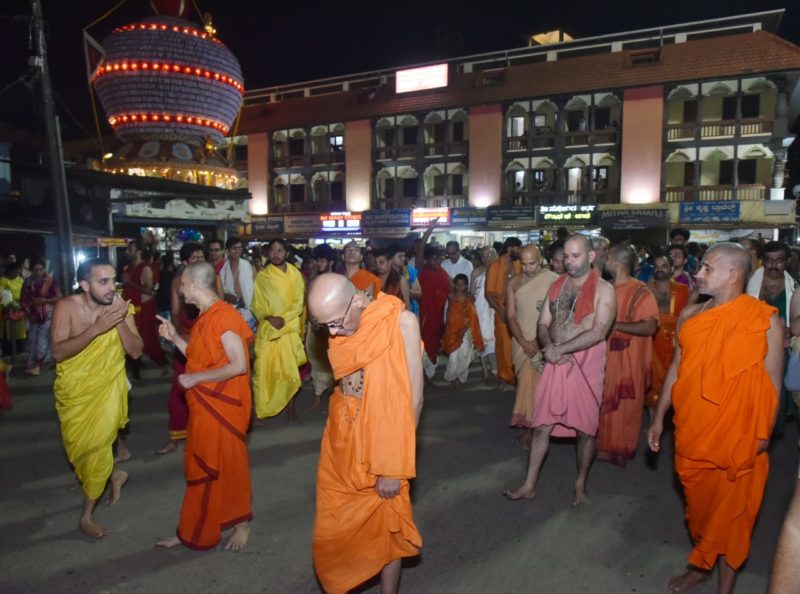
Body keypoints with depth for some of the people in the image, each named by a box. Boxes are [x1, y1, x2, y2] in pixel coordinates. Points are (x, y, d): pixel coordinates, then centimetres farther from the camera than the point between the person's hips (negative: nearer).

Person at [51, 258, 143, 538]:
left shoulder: (120, 305, -13)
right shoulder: (67, 307, -17)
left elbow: (136, 351, -15)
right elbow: (58, 352, -25)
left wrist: (120, 322, -29)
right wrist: (97, 328, -34)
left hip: (107, 386, -1)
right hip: (74, 388, 1)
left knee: (96, 445, -4)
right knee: (79, 447, 12)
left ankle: (86, 516, 17)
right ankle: (115, 474, 43)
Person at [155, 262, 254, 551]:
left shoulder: (223, 316, -20)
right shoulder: (204, 317, 10)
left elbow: (239, 365, -25)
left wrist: (195, 378, -19)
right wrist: (174, 337, 7)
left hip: (223, 406, -10)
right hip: (204, 405, 10)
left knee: (227, 465, 6)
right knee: (200, 467, 18)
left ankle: (241, 522, 25)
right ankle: (194, 530, 34)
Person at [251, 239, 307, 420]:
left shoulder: (295, 274, 2)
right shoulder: (262, 276, 5)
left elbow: (299, 304, -2)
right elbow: (257, 305, 4)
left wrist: (284, 318, -16)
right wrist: (269, 318, -13)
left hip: (290, 328, -1)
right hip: (266, 328, 1)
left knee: (290, 370, -1)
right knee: (263, 369, -1)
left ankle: (290, 406, 13)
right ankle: (262, 407, 12)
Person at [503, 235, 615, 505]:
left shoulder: (602, 289, -7)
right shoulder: (556, 285, 9)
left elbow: (598, 332, -17)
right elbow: (543, 324, 8)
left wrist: (560, 349, -16)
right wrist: (550, 347, -12)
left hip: (586, 364, -4)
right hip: (555, 363, 4)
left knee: (585, 429, 10)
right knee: (541, 425, 6)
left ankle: (580, 485, 29)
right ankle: (529, 485, 18)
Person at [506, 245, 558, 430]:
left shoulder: (553, 280, -7)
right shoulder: (514, 283, 4)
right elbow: (511, 316, 1)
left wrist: (539, 341, -13)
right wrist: (524, 342, -11)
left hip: (544, 343, -3)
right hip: (521, 342, 3)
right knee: (526, 384, 7)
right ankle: (529, 425, 17)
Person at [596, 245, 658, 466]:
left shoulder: (640, 292, -14)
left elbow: (650, 327, -24)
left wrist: (616, 325, -24)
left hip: (628, 359, -7)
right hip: (605, 356, 7)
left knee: (624, 408, 5)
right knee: (605, 405, 15)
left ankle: (620, 450, 20)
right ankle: (605, 446, 29)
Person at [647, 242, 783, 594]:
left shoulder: (765, 320, -10)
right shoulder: (690, 315, 3)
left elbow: (772, 383, -6)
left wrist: (762, 436, -6)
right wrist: (659, 417, 11)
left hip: (737, 439, -4)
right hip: (691, 432, 5)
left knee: (730, 513, 9)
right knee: (697, 504, 19)